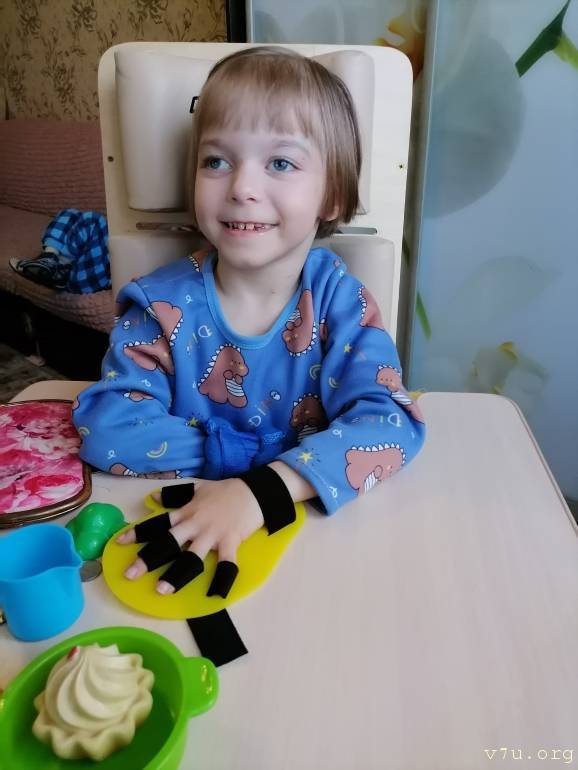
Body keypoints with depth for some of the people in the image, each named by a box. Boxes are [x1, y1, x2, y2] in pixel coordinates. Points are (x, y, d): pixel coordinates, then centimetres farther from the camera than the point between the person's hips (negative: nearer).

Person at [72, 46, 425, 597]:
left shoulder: (340, 301, -9)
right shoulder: (165, 303, -8)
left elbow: (390, 422, -21)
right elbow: (108, 427, -16)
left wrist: (262, 487, -33)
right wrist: (236, 453, -21)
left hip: (310, 522, 0)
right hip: (184, 524, 1)